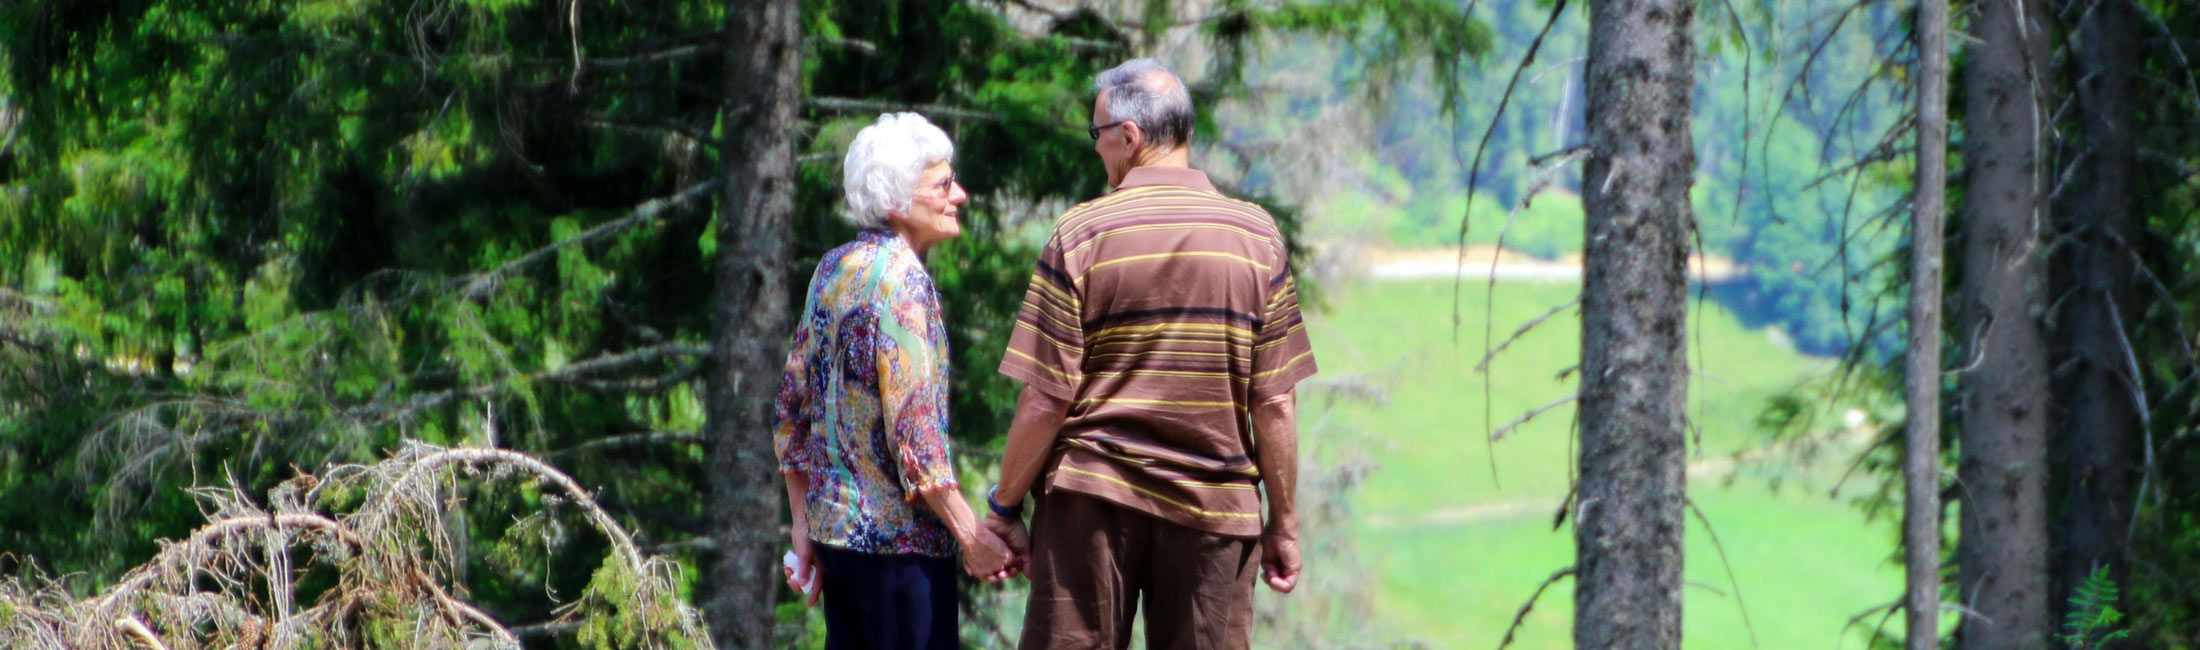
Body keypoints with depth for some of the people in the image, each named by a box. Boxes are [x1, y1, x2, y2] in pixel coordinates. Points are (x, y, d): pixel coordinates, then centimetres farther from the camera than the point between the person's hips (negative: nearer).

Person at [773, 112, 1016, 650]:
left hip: (834, 525, 9)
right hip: (900, 538, -9)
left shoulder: (834, 270, 11)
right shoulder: (902, 281, -15)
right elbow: (913, 426, -20)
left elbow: (793, 412, 15)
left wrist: (804, 528, 20)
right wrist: (971, 535, -15)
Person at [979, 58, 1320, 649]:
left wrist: (1004, 506, 2)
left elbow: (1046, 399, -8)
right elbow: (1275, 402, -1)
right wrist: (1284, 521, 7)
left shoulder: (1082, 234, -6)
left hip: (1093, 499, -2)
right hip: (1215, 510, 2)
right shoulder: (1257, 236, 1)